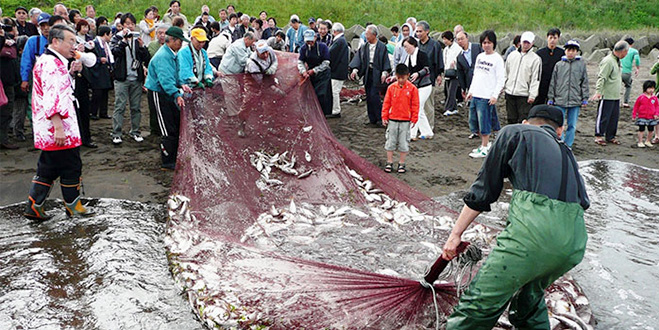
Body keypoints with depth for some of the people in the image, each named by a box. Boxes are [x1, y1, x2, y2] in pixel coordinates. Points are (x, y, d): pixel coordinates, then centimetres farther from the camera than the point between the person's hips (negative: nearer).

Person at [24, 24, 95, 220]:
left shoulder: (51, 61, 17)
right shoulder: (51, 63, -17)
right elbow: (52, 98, -25)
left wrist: (70, 73, 13)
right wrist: (59, 128, -28)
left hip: (48, 131, 10)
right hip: (57, 130, -10)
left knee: (48, 169, 15)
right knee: (71, 167, 2)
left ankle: (34, 207, 19)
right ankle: (73, 206, 15)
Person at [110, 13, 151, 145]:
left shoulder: (138, 38, 13)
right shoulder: (117, 38, 5)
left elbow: (146, 59, 5)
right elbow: (115, 51, -14)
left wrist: (142, 46, -10)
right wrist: (124, 40, -18)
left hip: (136, 78, 3)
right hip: (122, 78, -3)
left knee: (136, 107, 7)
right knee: (120, 107, -5)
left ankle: (135, 132, 17)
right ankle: (116, 134, 0)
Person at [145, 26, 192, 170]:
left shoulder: (171, 54, 12)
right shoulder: (162, 56, -20)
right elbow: (165, 79, -31)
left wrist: (181, 85, 8)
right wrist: (177, 95, -39)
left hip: (167, 94, 10)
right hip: (158, 94, -10)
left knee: (178, 123, 11)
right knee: (169, 130, -7)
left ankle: (175, 157, 22)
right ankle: (167, 163, 3)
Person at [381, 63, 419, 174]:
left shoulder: (412, 88, -4)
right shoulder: (391, 87, 0)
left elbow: (415, 105, 0)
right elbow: (386, 103, 5)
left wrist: (414, 118, -2)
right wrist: (384, 116, 3)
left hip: (405, 121, -1)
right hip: (392, 120, 2)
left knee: (404, 143, 5)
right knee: (390, 142, 7)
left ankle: (401, 164, 17)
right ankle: (389, 163, 18)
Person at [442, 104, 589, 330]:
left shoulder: (514, 132, 17)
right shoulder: (566, 153, 33)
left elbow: (484, 189, 13)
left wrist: (455, 234, 17)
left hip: (533, 226, -6)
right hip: (575, 242, 7)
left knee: (479, 305, -4)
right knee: (530, 298, 29)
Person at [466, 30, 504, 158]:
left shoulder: (497, 59, -7)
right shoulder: (479, 56, 14)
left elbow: (501, 79, -9)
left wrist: (495, 95, -16)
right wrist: (471, 91, 17)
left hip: (487, 97, -7)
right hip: (475, 95, 7)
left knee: (484, 122, -4)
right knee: (473, 122, 11)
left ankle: (484, 148, 7)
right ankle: (485, 143, 26)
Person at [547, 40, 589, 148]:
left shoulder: (581, 64, 6)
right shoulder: (559, 65, 5)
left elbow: (585, 83, 8)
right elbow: (552, 83, 8)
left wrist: (585, 99, 4)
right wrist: (550, 98, 5)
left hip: (575, 101, 0)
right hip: (560, 100, 0)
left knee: (572, 125, 6)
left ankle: (568, 145, 16)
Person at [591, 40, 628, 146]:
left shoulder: (617, 61, 15)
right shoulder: (608, 61, -15)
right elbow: (601, 78, -21)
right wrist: (598, 91, -27)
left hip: (616, 96, 9)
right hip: (606, 96, -9)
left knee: (614, 117, 12)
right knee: (603, 116, -2)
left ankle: (610, 136, 21)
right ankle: (599, 136, 8)